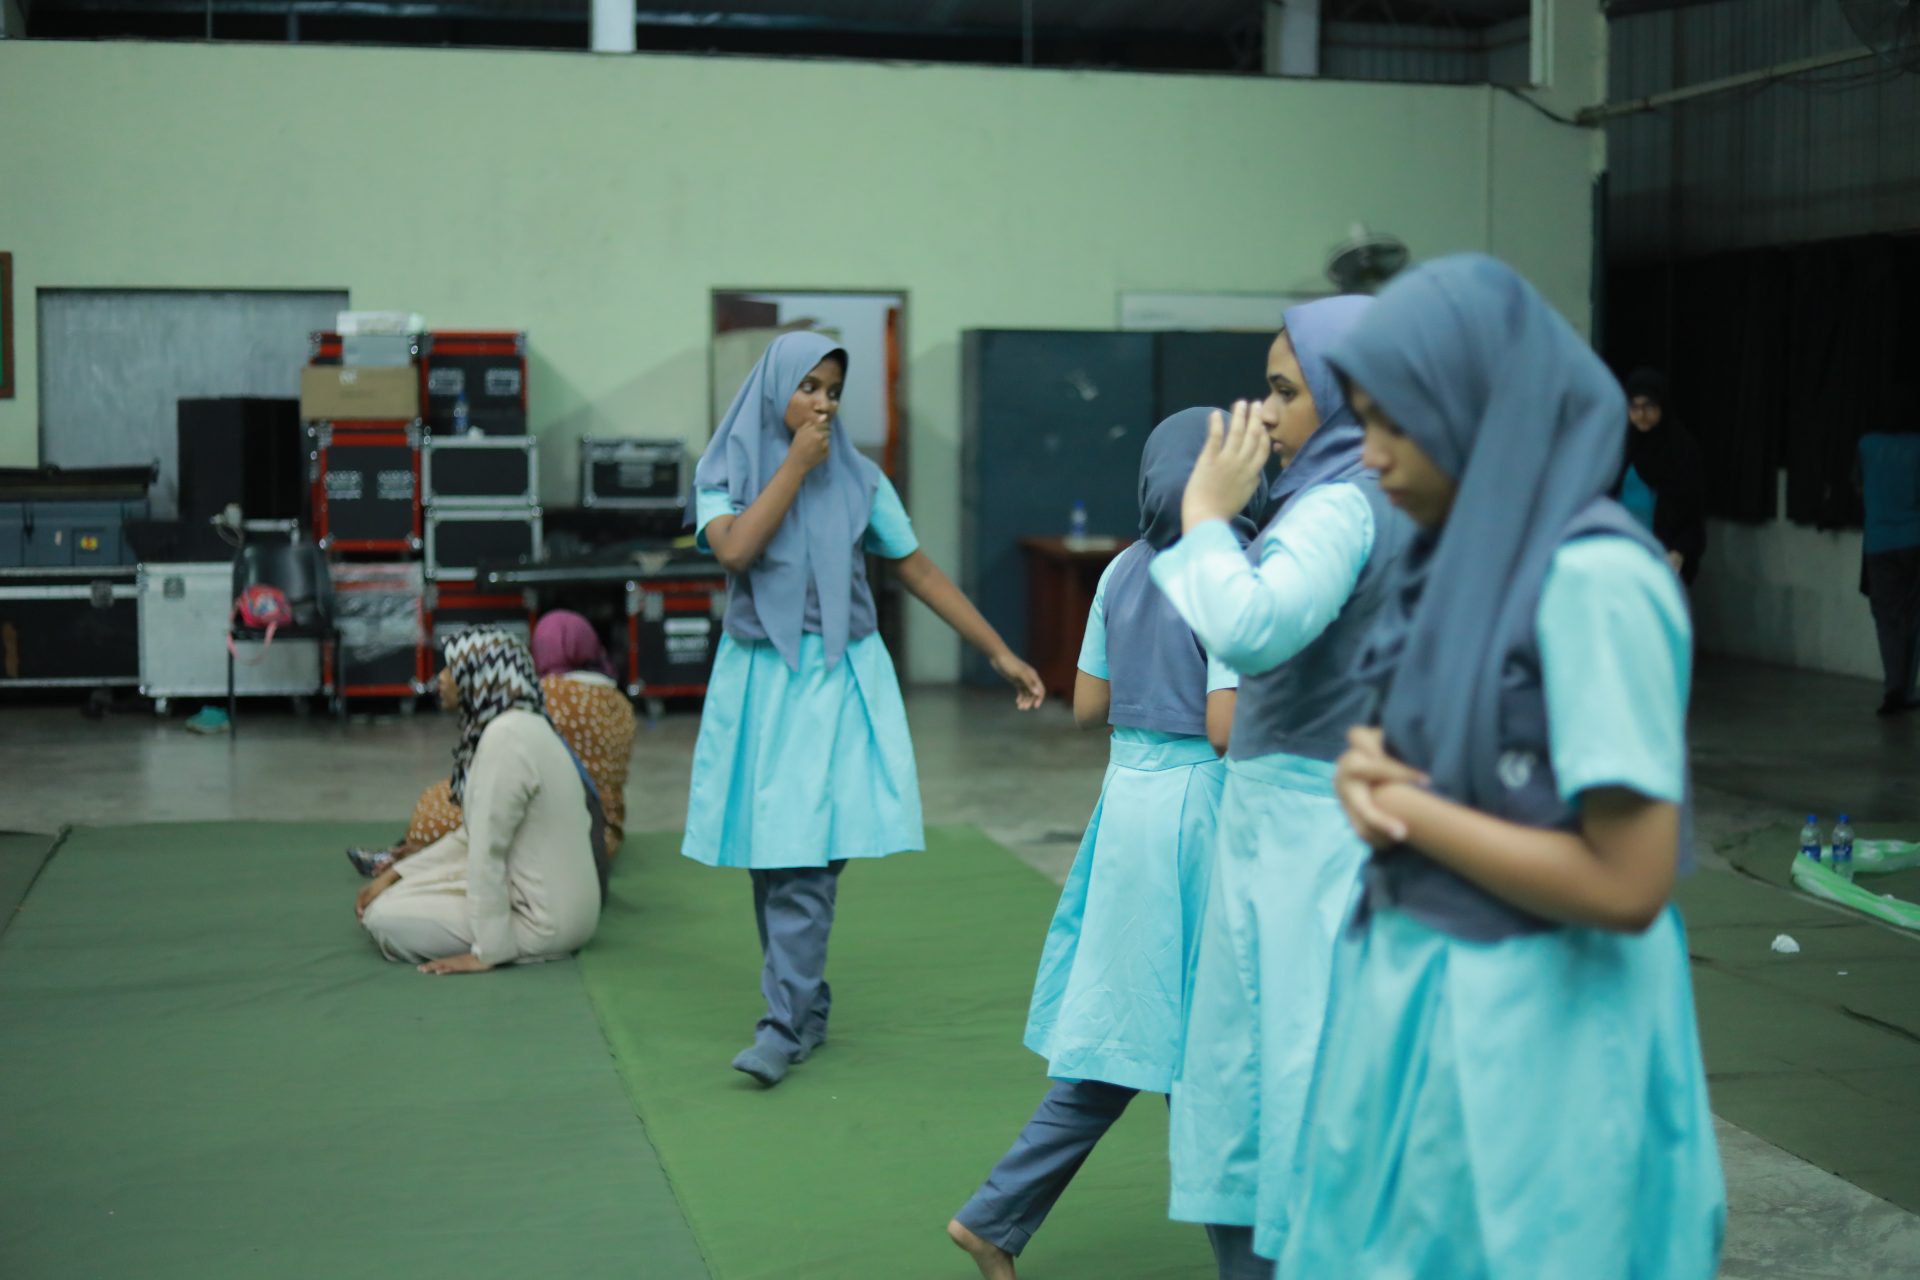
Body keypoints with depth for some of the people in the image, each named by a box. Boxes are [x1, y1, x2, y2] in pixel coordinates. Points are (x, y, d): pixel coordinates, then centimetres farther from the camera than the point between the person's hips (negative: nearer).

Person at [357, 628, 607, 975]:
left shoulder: (507, 737, -23)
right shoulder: (515, 726, 9)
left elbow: (487, 852, -22)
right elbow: (474, 836, 16)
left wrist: (488, 951, -20)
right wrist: (393, 874, 12)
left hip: (543, 917, -10)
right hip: (544, 898, 10)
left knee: (384, 917, -6)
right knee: (390, 895, 18)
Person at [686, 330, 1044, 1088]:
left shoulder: (859, 480, 4)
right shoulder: (724, 473, 3)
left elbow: (920, 572, 7)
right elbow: (734, 550, -16)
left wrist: (1000, 654, 5)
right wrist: (795, 463, -12)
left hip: (836, 679, -1)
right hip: (758, 681, 1)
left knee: (806, 856, -10)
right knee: (769, 855, 6)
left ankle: (786, 1026, -8)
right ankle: (808, 1006, 21)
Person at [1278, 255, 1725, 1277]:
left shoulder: (1593, 580, -21)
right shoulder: (1466, 556, 6)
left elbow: (1628, 883, -24)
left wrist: (1406, 807, -15)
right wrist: (1371, 772, -6)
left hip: (1530, 1038, -8)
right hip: (1422, 1000, 8)